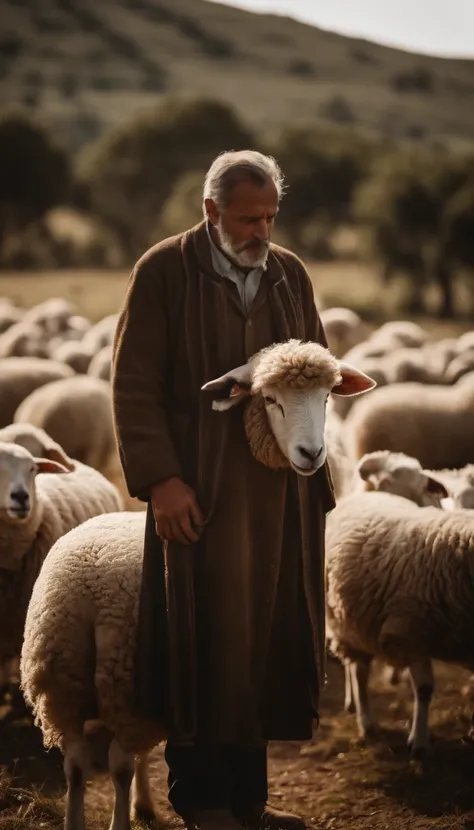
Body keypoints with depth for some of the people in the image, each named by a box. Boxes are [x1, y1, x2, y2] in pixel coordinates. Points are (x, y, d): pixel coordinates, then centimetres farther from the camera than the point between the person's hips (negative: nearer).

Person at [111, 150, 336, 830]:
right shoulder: (163, 271, -3)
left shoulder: (290, 273, 12)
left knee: (269, 640, 4)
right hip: (199, 492, -4)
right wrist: (160, 479, -13)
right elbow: (134, 385, -6)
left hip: (282, 493, 5)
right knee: (208, 641, -2)